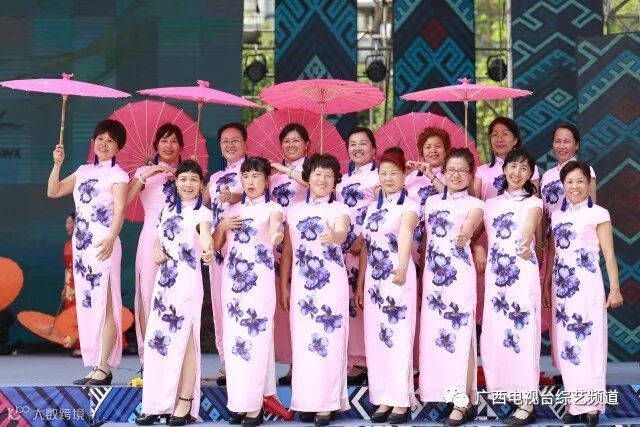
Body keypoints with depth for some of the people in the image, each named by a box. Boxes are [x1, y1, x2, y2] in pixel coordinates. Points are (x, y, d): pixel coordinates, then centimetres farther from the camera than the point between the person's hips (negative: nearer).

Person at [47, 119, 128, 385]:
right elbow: (53, 192, 18)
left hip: (103, 243, -7)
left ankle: (104, 367, -13)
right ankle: (95, 364, 9)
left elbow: (120, 209, -12)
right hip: (81, 243, 7)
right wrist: (57, 164, 4)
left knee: (104, 304, -11)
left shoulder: (117, 174, -1)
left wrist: (110, 240, -27)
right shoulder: (84, 171, 17)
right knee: (87, 303, 6)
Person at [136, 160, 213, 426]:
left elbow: (205, 234, -28)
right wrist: (157, 251, -3)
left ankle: (185, 403, 0)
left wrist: (207, 251, -50)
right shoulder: (168, 210, 15)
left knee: (183, 340, -5)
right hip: (163, 280, 6)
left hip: (187, 282, -6)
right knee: (157, 339, 7)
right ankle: (159, 404, 14)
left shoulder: (202, 213, -6)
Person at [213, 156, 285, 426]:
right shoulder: (232, 211, 15)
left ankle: (254, 404, -7)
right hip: (232, 278, 5)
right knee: (233, 337, 4)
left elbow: (276, 225, -23)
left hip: (259, 279, -5)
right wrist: (222, 226, -3)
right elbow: (215, 245, 16)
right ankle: (239, 401, 11)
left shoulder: (273, 208, 0)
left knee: (255, 337, -9)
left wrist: (276, 235, -47)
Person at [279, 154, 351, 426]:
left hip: (332, 284, -3)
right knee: (303, 342, 3)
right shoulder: (294, 211, 11)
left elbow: (342, 233, -22)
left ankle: (326, 403, -2)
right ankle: (307, 401, 10)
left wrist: (333, 236, -46)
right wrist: (283, 287, 8)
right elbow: (287, 252, 13)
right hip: (301, 284, 4)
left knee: (329, 341, -6)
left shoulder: (339, 209, 0)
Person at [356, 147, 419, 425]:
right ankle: (384, 399, 13)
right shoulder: (372, 208, 13)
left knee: (399, 338, -5)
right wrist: (360, 285, 11)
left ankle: (402, 402, 0)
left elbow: (405, 234, -28)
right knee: (376, 339, 6)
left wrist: (402, 267, -45)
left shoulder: (409, 206, -7)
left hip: (398, 277, -6)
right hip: (373, 278, 6)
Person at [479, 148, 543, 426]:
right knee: (494, 334, 2)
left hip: (522, 274, -5)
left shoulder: (533, 203, -1)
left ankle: (527, 404, -6)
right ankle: (503, 389, 16)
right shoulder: (491, 204, 15)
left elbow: (529, 228, -21)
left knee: (522, 332, -8)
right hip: (495, 275, 5)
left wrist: (525, 244, -42)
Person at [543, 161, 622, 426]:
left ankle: (590, 405, -5)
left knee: (588, 342, -7)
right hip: (561, 286, 5)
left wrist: (615, 288, -7)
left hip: (587, 286, -5)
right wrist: (546, 286, 15)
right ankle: (574, 403, 8)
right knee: (566, 344, 3)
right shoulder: (557, 215, 13)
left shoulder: (598, 214, -1)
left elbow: (609, 255, -3)